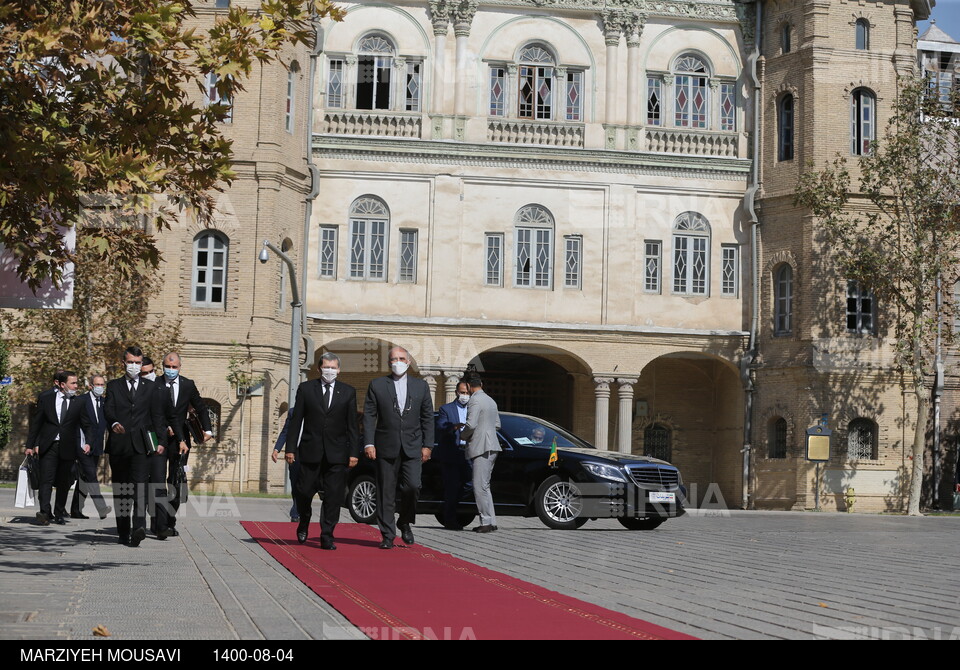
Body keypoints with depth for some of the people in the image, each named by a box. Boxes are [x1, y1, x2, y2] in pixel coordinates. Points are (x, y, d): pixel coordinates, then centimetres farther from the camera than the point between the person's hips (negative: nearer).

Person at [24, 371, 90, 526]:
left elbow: (87, 426, 10)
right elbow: (35, 422, 7)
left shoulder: (79, 402, 5)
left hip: (68, 448, 1)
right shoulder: (45, 398, 4)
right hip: (48, 446, -1)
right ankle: (45, 512, -16)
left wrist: (89, 443, -4)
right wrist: (30, 445, 5)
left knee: (64, 482, 6)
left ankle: (59, 514, 16)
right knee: (46, 480, -11)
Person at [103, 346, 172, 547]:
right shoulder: (114, 386, 12)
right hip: (118, 445, 1)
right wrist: (114, 423, -25)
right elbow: (108, 409, -3)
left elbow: (158, 415, 11)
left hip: (141, 445, -1)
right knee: (120, 490, 6)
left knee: (139, 486, -16)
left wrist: (161, 441, 2)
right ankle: (123, 531, 13)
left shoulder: (151, 388, 13)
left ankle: (138, 528, -27)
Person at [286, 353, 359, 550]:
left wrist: (354, 452, -1)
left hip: (337, 454, 0)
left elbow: (352, 425, 6)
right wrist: (290, 448, -1)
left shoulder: (348, 392, 7)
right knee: (304, 491, 3)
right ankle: (304, 523, 31)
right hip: (310, 452, 0)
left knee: (333, 497, -2)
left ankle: (327, 537, 4)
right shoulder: (306, 388, 5)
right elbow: (296, 421, 4)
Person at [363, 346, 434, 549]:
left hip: (412, 447, 1)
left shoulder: (421, 386, 10)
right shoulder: (377, 385, 5)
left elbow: (427, 418, 10)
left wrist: (427, 445, 3)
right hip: (386, 448, 0)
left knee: (412, 486, -13)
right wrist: (369, 443, -7)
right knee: (386, 493, 1)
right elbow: (369, 416, 2)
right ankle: (388, 536, 9)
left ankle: (405, 523, 13)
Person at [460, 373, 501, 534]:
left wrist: (463, 436, -1)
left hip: (481, 447, -10)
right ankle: (491, 522, 13)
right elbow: (497, 425, 24)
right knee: (484, 486, 14)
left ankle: (487, 522, -9)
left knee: (480, 487, -8)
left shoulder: (475, 401, -11)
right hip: (491, 447, 10)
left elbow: (471, 425, -19)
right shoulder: (490, 401, 19)